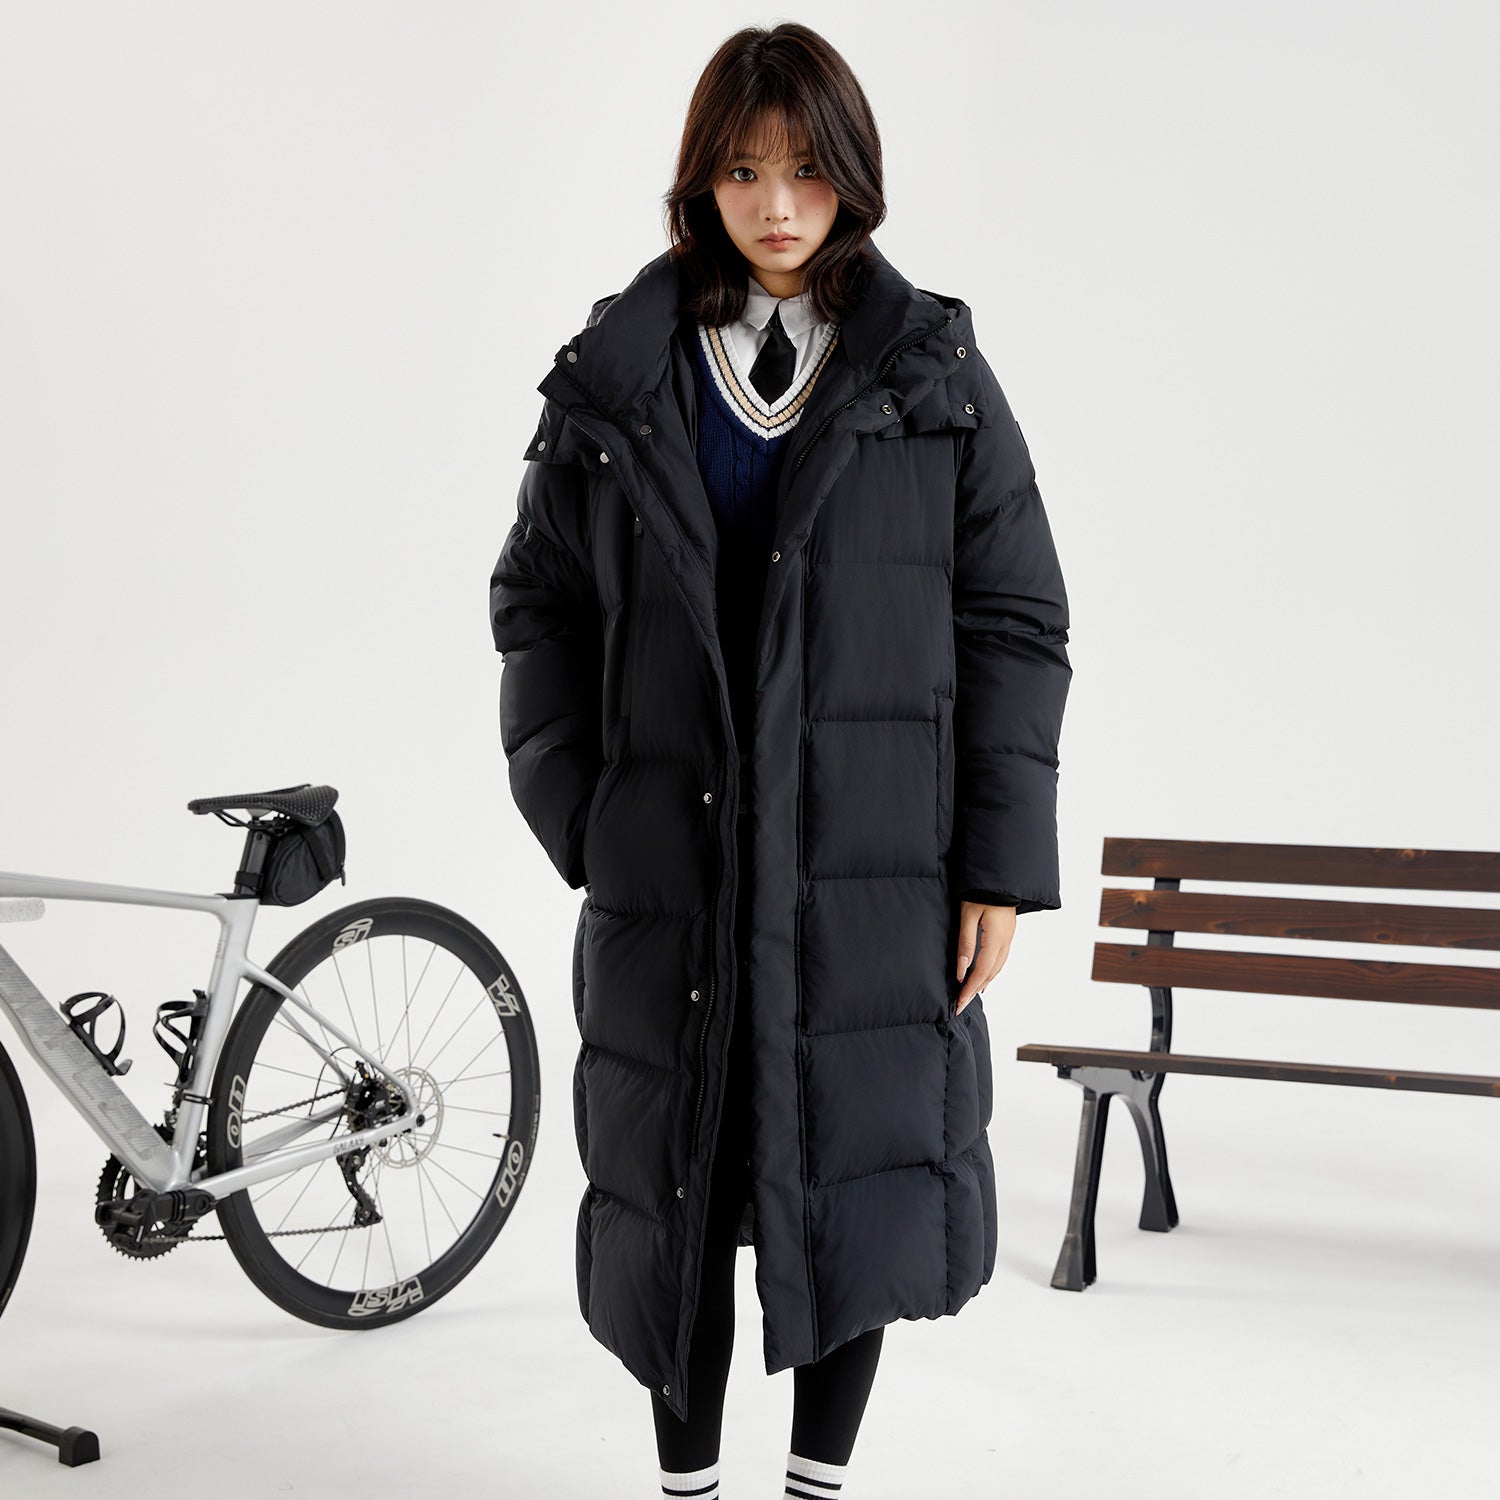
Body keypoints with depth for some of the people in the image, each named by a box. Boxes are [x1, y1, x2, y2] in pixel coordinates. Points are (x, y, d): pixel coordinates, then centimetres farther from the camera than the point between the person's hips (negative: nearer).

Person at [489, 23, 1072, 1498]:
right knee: (674, 1184, 8)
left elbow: (1015, 627, 1)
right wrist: (577, 811, -1)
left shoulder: (933, 376, 2)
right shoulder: (615, 379, 4)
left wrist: (1000, 864, -4)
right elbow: (537, 602, 8)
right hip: (672, 867, 1)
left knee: (858, 1181, 5)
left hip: (873, 874, 0)